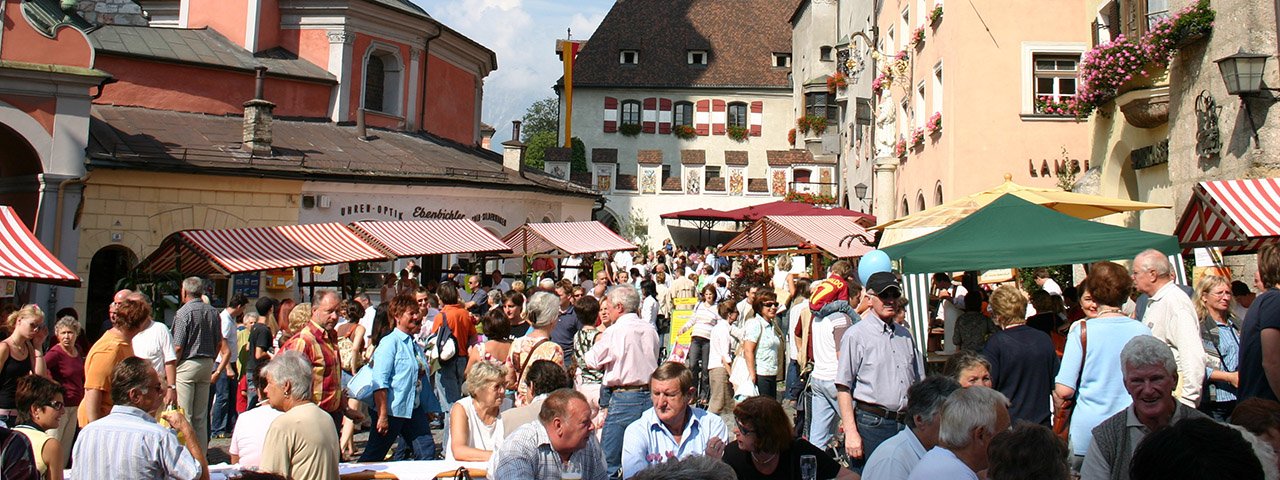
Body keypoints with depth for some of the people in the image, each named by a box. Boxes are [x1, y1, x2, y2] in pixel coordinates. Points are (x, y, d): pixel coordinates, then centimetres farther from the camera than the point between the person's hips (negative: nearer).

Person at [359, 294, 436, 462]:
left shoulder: (415, 345, 12)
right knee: (373, 457, 3)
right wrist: (383, 415, -21)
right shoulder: (390, 342, -11)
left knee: (427, 452, 4)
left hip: (414, 409, 7)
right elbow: (379, 381, -17)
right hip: (392, 410, -7)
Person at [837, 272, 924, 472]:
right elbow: (843, 387, -10)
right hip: (871, 424, -6)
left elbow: (917, 383, 21)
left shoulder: (904, 335, 15)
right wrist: (851, 433, -15)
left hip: (906, 425, 6)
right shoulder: (856, 335, -6)